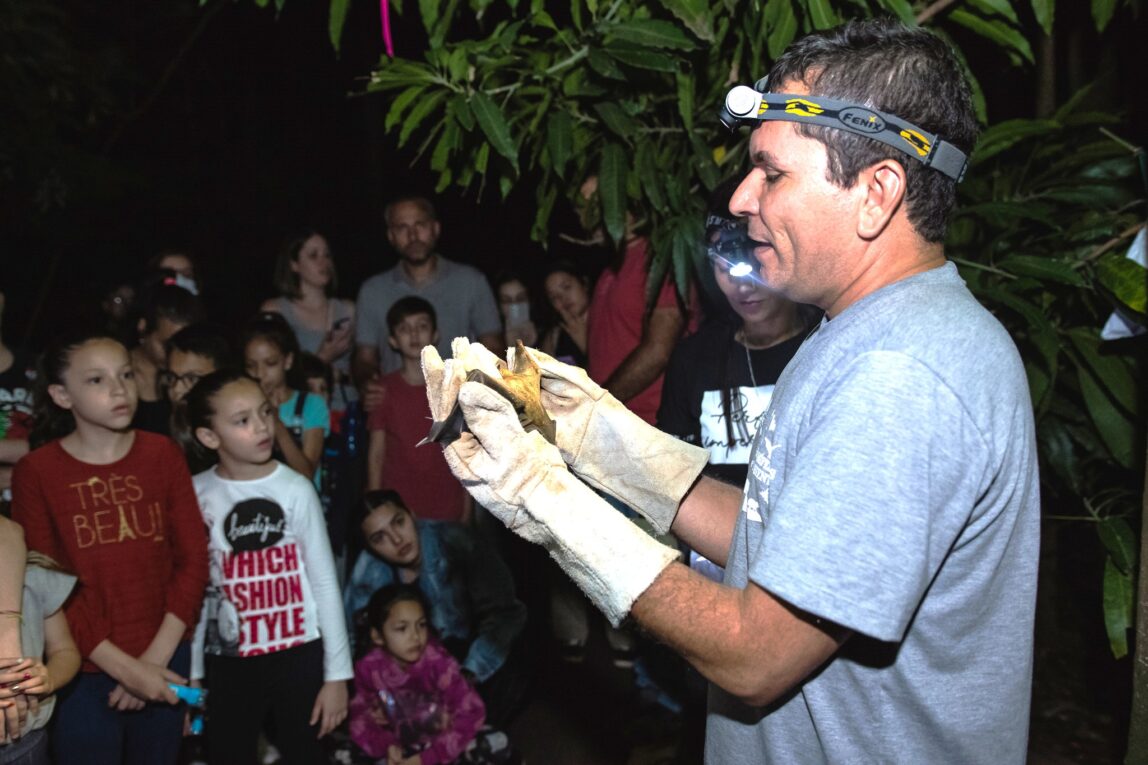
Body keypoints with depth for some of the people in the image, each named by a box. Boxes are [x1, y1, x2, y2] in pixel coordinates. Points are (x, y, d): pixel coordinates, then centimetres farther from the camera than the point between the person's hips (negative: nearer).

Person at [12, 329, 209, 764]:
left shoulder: (162, 454, 0)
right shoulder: (35, 473, -7)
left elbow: (193, 559, -2)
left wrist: (157, 656, -10)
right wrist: (123, 667, -14)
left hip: (165, 663, 2)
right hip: (85, 671, -2)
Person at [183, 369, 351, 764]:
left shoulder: (296, 489, -11)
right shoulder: (196, 495, -6)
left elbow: (325, 583, -6)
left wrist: (337, 673, -4)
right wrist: (191, 675, 8)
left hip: (298, 654, -1)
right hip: (228, 661, 2)